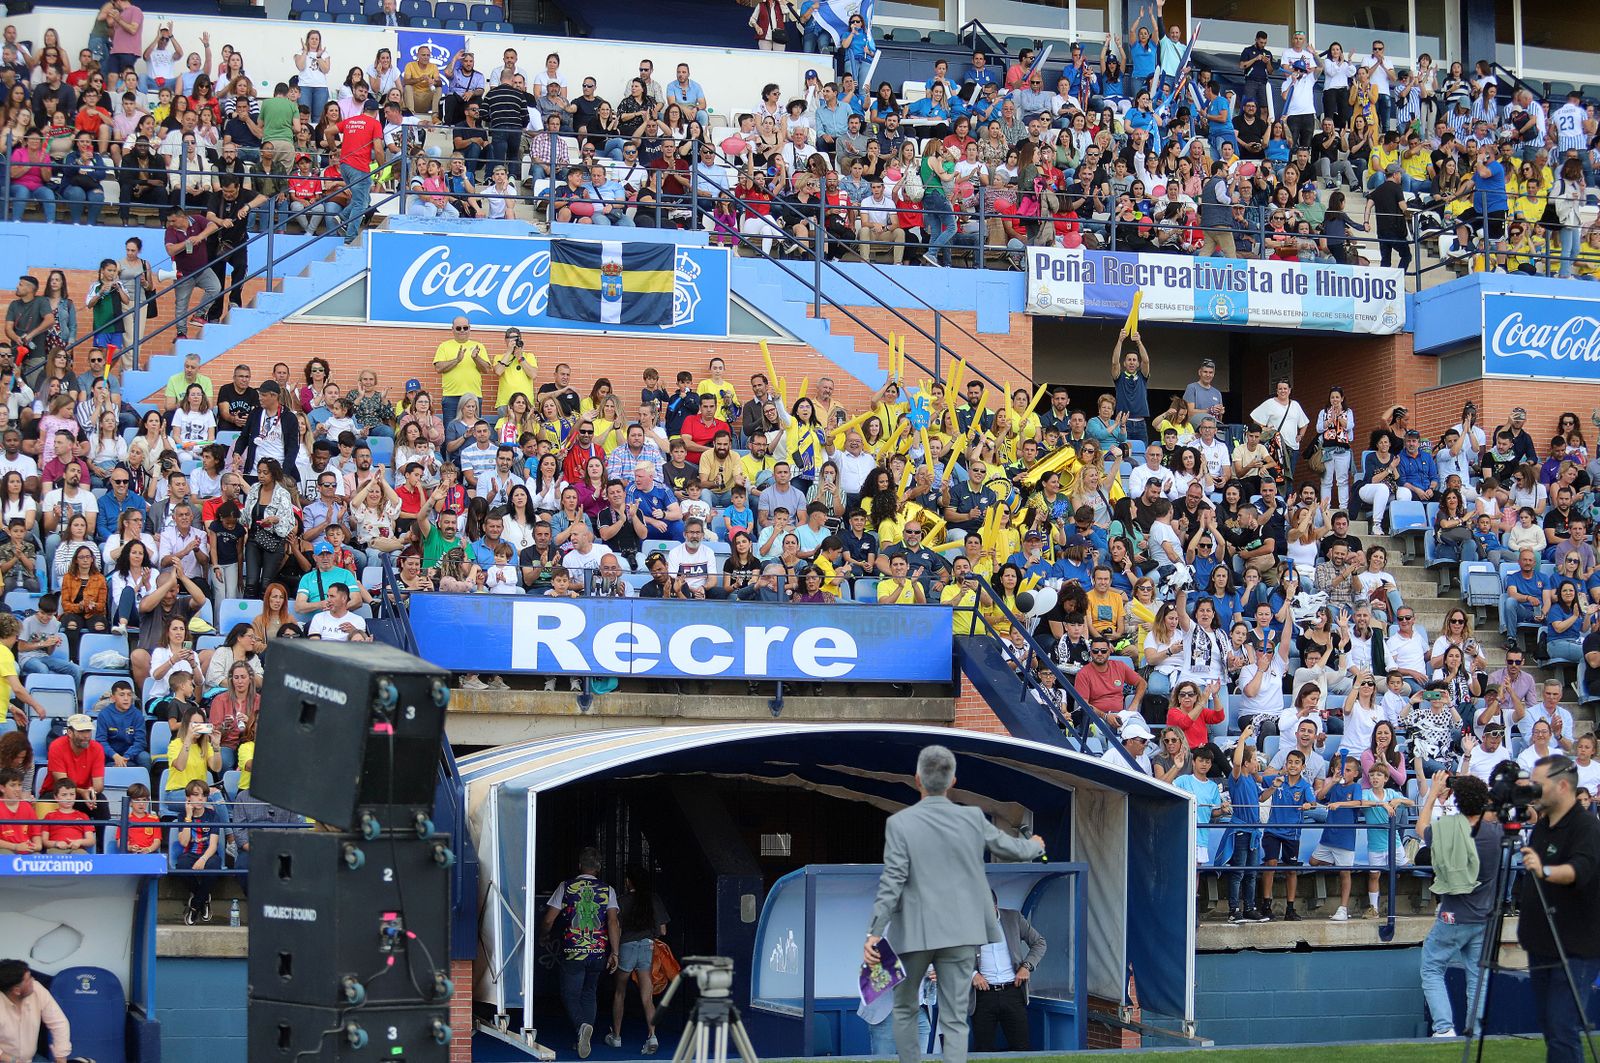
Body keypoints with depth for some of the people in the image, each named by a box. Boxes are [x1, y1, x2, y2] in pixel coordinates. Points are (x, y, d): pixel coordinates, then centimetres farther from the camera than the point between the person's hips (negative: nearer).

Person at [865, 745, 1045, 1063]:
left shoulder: (900, 823, -10)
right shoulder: (972, 819, -1)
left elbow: (892, 881, -15)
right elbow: (1011, 849, 15)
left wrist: (874, 933, -14)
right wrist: (1035, 845, 37)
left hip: (915, 932, -2)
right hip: (960, 932, 2)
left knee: (905, 1009, 18)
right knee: (954, 1019, 3)